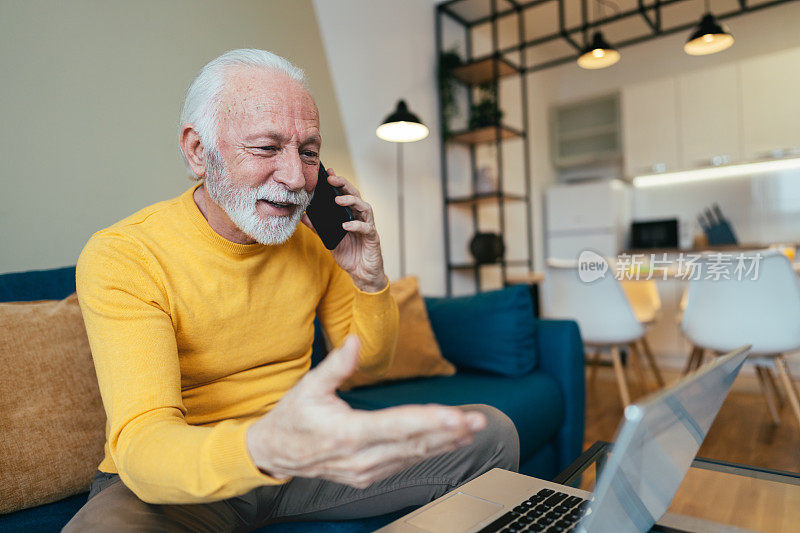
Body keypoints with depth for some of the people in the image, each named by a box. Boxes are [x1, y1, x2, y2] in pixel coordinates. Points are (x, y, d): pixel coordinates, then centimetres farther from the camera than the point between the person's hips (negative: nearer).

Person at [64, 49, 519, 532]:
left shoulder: (313, 240, -3)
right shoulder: (121, 257, -17)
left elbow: (373, 359, 7)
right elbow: (142, 447, -29)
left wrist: (371, 280, -13)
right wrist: (267, 449, -51)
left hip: (299, 454, 4)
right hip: (170, 481, -3)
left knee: (492, 434, -7)